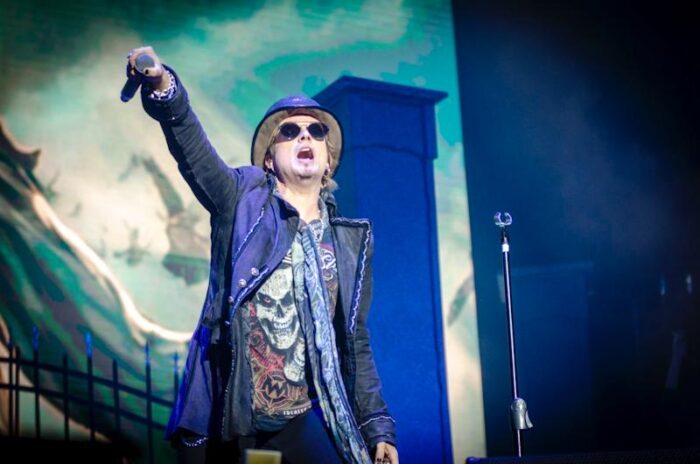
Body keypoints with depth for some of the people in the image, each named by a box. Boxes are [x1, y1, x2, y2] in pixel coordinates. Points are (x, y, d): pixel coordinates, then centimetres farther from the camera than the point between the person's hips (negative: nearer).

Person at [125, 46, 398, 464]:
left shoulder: (352, 240, 13)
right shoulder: (244, 203, 5)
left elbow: (356, 344, 16)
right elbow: (193, 150, -14)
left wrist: (378, 427, 9)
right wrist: (164, 89, -34)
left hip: (298, 423, 2)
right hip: (221, 421, -2)